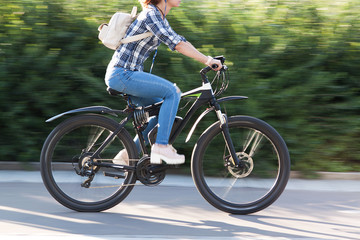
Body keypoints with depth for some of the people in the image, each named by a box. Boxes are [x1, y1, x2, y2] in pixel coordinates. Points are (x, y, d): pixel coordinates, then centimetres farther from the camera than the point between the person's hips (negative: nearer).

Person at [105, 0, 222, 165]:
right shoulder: (151, 14, -15)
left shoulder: (160, 18, 16)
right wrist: (207, 60, -23)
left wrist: (209, 60, 9)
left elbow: (182, 42, 18)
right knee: (172, 92, -17)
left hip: (126, 76, 10)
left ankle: (128, 153, 13)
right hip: (121, 74, -10)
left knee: (164, 108, 13)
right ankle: (161, 146, -14)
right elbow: (176, 44, -23)